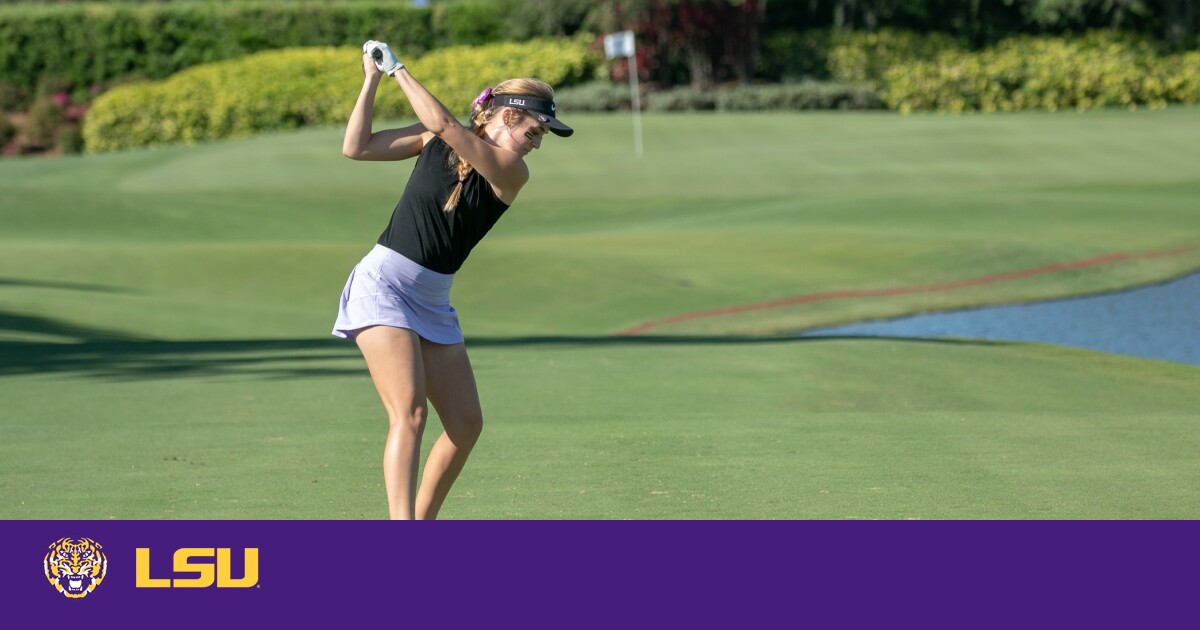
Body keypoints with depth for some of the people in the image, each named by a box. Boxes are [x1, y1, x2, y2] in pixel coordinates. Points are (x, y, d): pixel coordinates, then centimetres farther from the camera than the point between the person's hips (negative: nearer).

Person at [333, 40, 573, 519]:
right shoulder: (434, 140, -2)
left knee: (466, 425, 2)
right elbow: (356, 147, 1)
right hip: (382, 286, -4)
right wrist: (373, 80, -3)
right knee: (410, 412, -20)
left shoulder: (512, 172, -4)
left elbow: (445, 126, -18)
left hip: (433, 303, 4)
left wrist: (398, 70, -12)